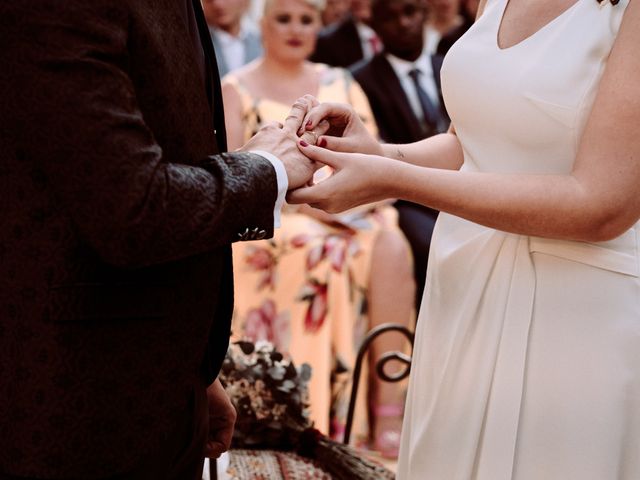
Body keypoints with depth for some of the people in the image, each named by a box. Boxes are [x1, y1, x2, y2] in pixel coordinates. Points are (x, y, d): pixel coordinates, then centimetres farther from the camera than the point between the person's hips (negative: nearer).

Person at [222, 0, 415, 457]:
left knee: (392, 245, -28)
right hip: (270, 221, -3)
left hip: (351, 212, 3)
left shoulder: (342, 84, 17)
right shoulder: (237, 90, 4)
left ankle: (392, 407, -30)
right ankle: (319, 420, -27)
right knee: (318, 251, -34)